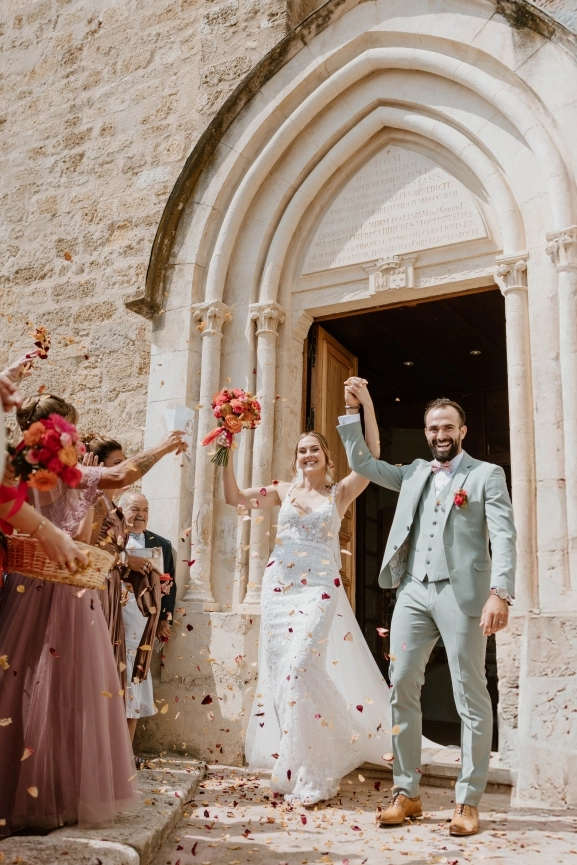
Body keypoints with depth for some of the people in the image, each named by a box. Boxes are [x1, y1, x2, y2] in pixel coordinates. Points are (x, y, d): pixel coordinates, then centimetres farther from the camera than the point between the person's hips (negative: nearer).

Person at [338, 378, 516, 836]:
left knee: (471, 697, 0)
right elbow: (362, 462, 19)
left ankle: (468, 802, 10)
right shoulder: (415, 473, 18)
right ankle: (406, 793, 14)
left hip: (461, 593, -5)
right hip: (413, 592, 5)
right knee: (401, 689, 4)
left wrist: (500, 594, -19)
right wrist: (355, 410, 10)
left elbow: (504, 537, -6)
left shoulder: (487, 474, 4)